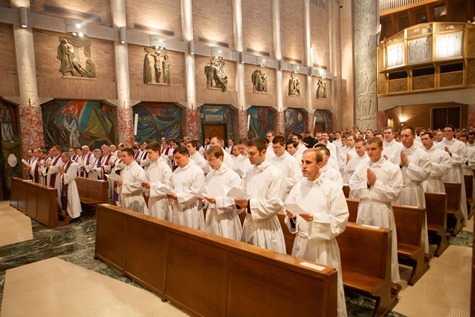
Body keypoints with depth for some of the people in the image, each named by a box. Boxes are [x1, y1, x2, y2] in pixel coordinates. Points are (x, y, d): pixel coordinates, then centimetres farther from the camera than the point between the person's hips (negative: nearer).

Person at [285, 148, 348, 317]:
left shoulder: (332, 188, -10)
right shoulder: (297, 187, 2)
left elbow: (341, 220, -13)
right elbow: (290, 216, 8)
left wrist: (315, 218, -24)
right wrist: (291, 216, -14)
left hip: (323, 245, -4)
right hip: (301, 243, 4)